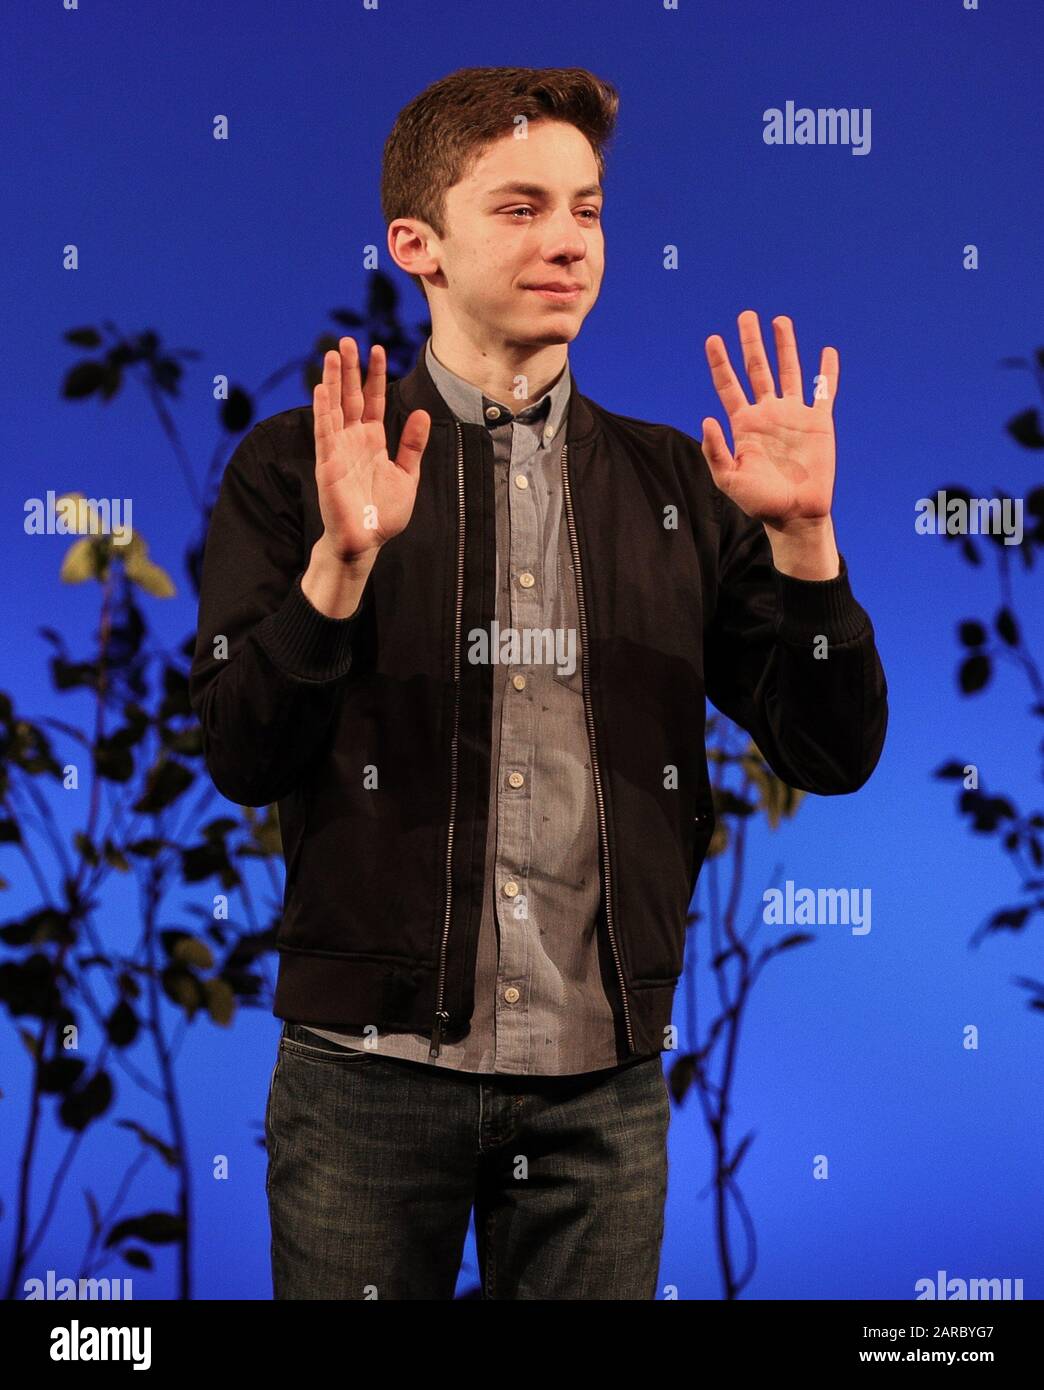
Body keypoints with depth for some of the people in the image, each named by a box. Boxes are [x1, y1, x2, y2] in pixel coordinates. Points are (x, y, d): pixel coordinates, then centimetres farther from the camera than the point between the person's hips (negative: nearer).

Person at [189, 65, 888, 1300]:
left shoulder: (675, 484, 8)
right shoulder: (298, 468, 1)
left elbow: (833, 757, 4)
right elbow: (242, 759, -7)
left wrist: (801, 535, -10)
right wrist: (343, 560, -21)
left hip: (603, 1085, 2)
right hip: (371, 1064, -2)